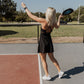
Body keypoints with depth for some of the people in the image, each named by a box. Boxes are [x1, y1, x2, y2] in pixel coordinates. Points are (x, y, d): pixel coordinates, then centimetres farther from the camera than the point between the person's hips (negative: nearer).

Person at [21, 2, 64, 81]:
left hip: (43, 42, -5)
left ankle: (47, 76, 18)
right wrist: (59, 18, 32)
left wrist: (25, 7, -1)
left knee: (43, 60, 10)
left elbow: (31, 15, -14)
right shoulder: (54, 22, -7)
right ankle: (60, 71, 24)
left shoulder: (43, 21, -23)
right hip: (49, 41, 5)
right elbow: (57, 26, 20)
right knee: (52, 58, 22)